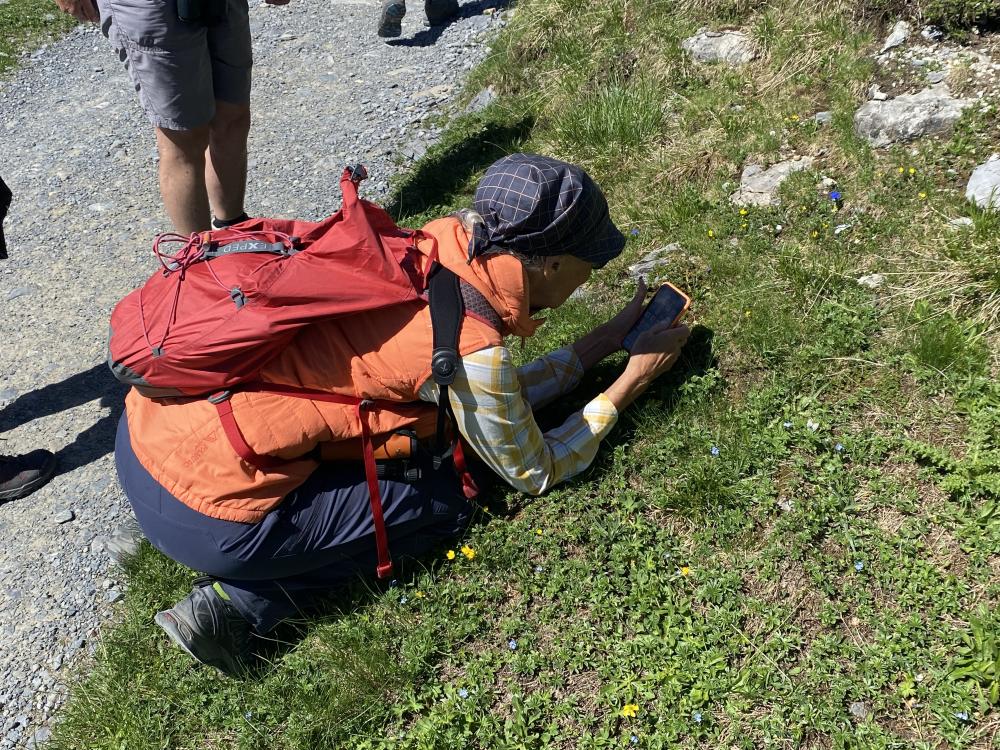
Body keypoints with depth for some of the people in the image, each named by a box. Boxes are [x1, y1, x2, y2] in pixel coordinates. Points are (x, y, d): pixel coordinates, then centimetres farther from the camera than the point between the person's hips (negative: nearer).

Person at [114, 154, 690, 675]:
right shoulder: (471, 352, -19)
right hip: (200, 512, -8)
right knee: (447, 500, 6)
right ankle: (240, 601, 3)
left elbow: (499, 399, 17)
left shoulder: (447, 243, 2)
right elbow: (537, 473, 2)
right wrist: (632, 383, 10)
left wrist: (608, 339, 18)